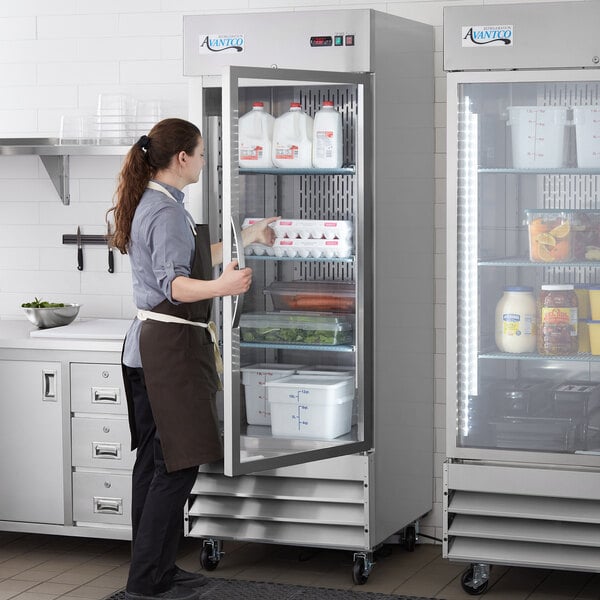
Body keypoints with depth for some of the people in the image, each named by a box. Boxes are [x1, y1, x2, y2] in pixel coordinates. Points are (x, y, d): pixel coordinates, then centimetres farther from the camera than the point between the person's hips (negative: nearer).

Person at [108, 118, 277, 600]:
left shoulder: (148, 204, 16)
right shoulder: (167, 211, -16)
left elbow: (195, 260, 29)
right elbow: (176, 284, -27)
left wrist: (246, 239, 38)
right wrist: (221, 286, -44)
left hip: (147, 344, 11)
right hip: (172, 346, -10)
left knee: (154, 461, 12)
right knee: (178, 464, -8)